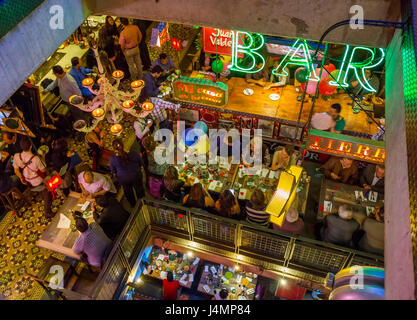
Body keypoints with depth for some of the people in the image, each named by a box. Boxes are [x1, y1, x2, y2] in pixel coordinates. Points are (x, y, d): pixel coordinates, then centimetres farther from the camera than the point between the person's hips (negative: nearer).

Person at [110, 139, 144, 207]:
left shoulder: (112, 158, -29)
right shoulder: (132, 153, -31)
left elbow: (113, 170, -10)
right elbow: (141, 163, -12)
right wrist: (139, 168, 11)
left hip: (123, 179, 1)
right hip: (136, 176, -1)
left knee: (128, 192, 30)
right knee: (139, 190, 27)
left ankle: (133, 205, 55)